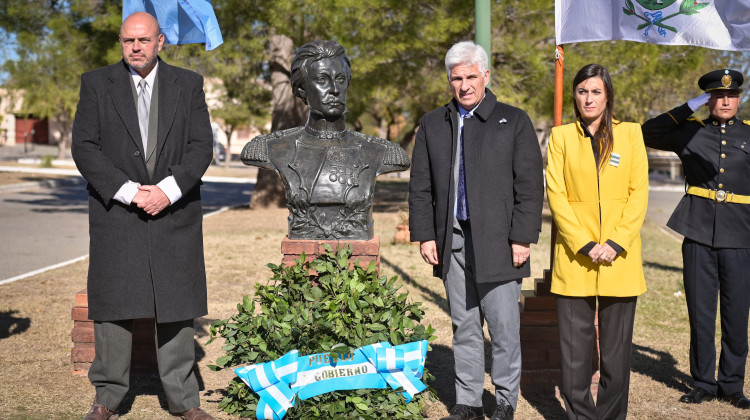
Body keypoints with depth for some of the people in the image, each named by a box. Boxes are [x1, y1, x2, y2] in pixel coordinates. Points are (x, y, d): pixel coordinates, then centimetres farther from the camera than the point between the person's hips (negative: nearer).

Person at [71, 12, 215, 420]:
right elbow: (84, 148, -3)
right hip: (115, 213, 0)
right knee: (112, 304, 4)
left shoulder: (188, 84, 7)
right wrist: (128, 191, -14)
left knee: (176, 305, 5)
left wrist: (168, 189, -14)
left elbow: (201, 147, 0)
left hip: (175, 214, 1)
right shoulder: (96, 84, 4)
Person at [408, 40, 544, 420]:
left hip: (497, 242, -3)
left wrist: (522, 238, -8)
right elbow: (420, 186, 12)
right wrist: (425, 235, 4)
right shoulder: (432, 125, 11)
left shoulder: (514, 122, 2)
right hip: (452, 240, 3)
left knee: (504, 326, 0)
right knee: (464, 327, 10)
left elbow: (530, 186, -2)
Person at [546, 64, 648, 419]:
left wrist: (616, 244, -9)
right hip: (574, 257, 0)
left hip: (620, 257, 0)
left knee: (616, 348, 5)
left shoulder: (630, 133, 8)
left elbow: (639, 193, 2)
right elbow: (556, 194, 0)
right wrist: (584, 245, -10)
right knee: (574, 348, 1)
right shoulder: (561, 136, 7)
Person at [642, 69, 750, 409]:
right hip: (698, 236, 0)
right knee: (700, 313, 5)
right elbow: (648, 133, 2)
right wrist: (690, 107, -1)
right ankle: (704, 382, 18)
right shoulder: (691, 132, 7)